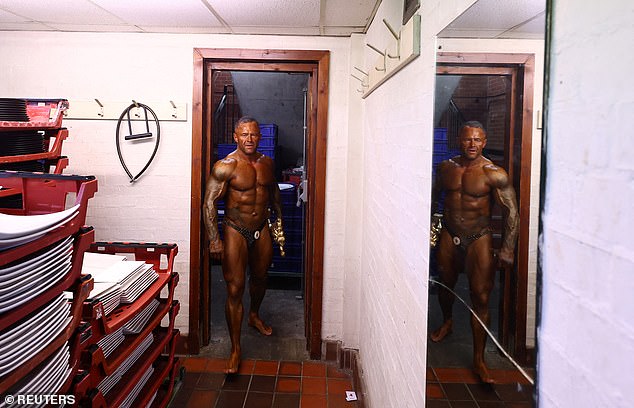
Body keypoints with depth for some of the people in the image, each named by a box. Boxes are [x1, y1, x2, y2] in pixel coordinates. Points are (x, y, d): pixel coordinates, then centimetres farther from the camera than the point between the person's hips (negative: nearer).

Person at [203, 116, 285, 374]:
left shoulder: (267, 163, 3)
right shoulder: (225, 166, -15)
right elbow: (209, 202, -17)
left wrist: (279, 219, 20)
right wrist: (214, 240, -23)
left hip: (262, 229, 6)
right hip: (236, 231, -5)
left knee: (260, 277, 23)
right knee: (235, 290, -5)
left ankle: (254, 316, 52)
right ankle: (235, 348, 6)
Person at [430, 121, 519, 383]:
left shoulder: (494, 174, -13)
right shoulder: (446, 168, 0)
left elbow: (512, 212, -13)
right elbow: (434, 196, 17)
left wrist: (507, 250, -17)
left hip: (479, 238, -4)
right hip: (449, 235, 4)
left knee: (481, 297, -6)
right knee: (445, 284, 19)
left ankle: (479, 360, 6)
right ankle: (447, 322, 51)